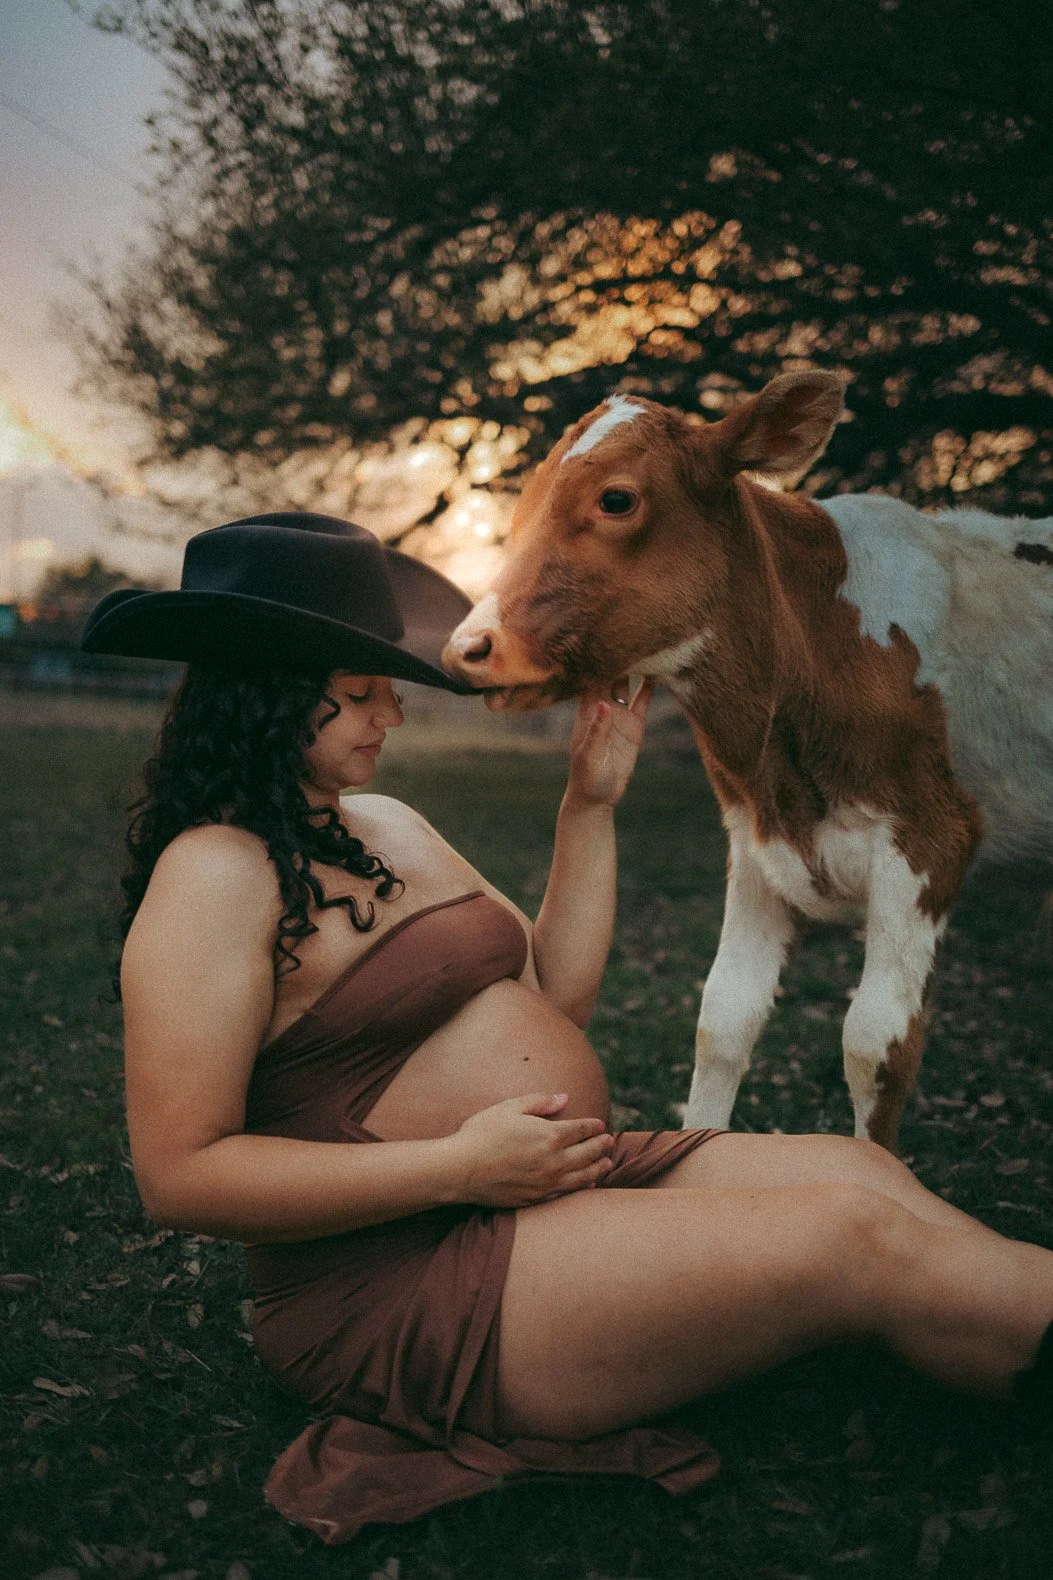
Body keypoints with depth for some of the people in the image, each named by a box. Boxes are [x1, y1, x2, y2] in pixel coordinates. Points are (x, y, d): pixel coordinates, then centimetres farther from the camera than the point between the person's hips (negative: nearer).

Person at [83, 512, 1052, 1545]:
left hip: (538, 1187, 9)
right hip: (397, 1283, -9)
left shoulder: (386, 825, 14)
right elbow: (178, 1176, -20)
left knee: (863, 1171, -5)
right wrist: (460, 1166, -23)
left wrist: (589, 808, 9)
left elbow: (556, 997, 17)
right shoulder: (214, 872, -14)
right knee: (856, 1243, -16)